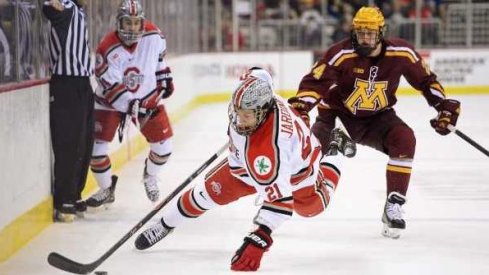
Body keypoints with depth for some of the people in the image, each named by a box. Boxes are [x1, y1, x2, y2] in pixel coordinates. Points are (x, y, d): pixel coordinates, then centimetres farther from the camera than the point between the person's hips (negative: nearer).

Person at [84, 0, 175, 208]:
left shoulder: (153, 36, -17)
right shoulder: (107, 49, -28)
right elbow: (111, 87, -28)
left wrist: (165, 78, 8)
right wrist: (131, 106, -37)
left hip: (148, 97, 3)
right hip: (110, 101, -3)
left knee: (163, 146, 1)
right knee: (96, 147, -9)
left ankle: (150, 176, 33)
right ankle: (106, 189, 15)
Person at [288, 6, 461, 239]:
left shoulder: (401, 53, -14)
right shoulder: (342, 54, -24)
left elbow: (426, 80, 1)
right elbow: (314, 82, -27)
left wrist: (444, 105, -6)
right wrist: (300, 105, -44)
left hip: (377, 116, 2)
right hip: (338, 113, -2)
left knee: (404, 139, -24)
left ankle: (393, 206, -17)